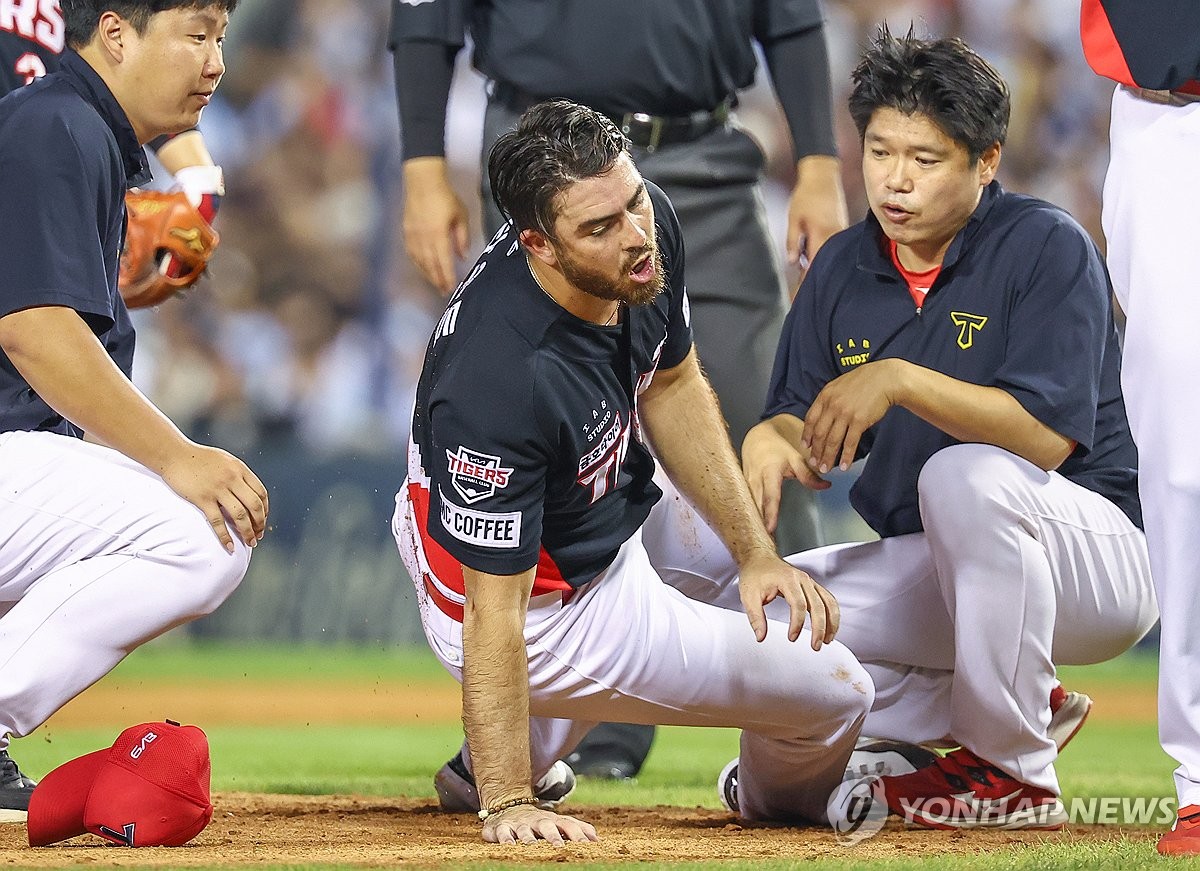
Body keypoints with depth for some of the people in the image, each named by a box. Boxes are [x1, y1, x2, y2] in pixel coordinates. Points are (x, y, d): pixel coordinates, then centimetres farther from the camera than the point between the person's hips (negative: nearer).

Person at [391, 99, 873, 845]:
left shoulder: (647, 220, -18)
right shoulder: (503, 378, -40)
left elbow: (669, 389, 1)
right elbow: (493, 615, -34)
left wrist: (756, 554, -5)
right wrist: (508, 808, -33)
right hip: (549, 613, -8)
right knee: (833, 687, 4)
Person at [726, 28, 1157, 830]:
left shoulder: (1048, 248, -13)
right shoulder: (844, 268, 6)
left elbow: (1050, 434, -25)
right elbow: (813, 437, 6)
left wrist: (902, 380, -32)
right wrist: (771, 440, -19)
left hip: (1096, 560, -6)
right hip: (925, 576, 7)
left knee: (966, 475, -37)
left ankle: (1014, 769, -22)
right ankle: (1010, 714, 0)